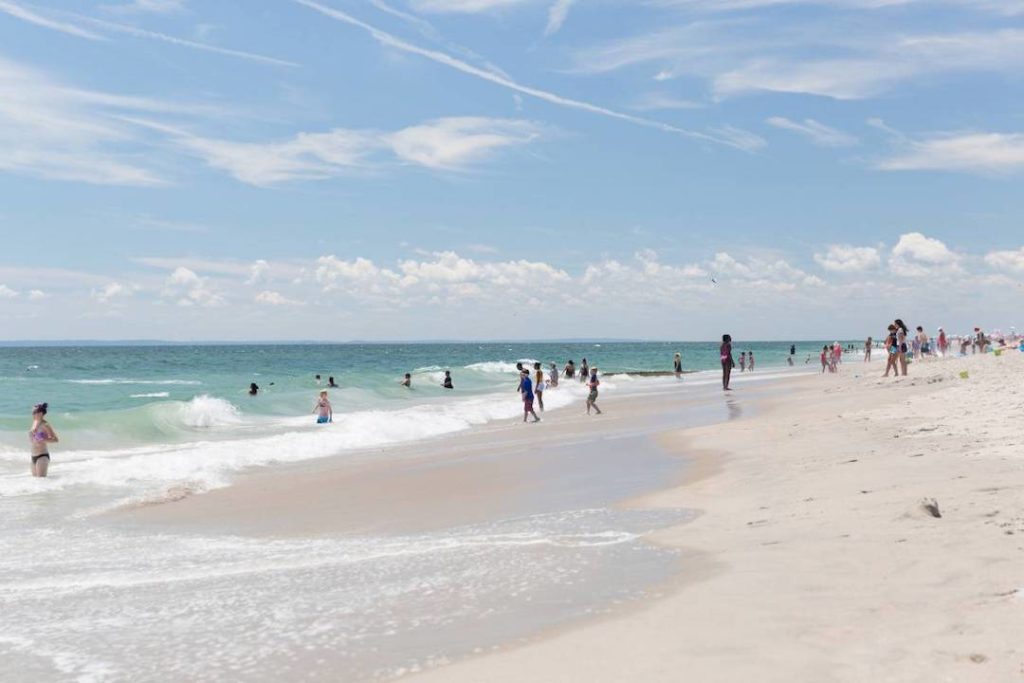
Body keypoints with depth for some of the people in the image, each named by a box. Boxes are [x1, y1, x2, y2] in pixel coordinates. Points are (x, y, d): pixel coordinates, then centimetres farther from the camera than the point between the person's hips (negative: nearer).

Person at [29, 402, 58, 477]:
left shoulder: (45, 425, -12)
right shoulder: (35, 423, 10)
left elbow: (56, 439, -15)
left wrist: (42, 441, -26)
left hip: (42, 456, -9)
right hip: (34, 456, 9)